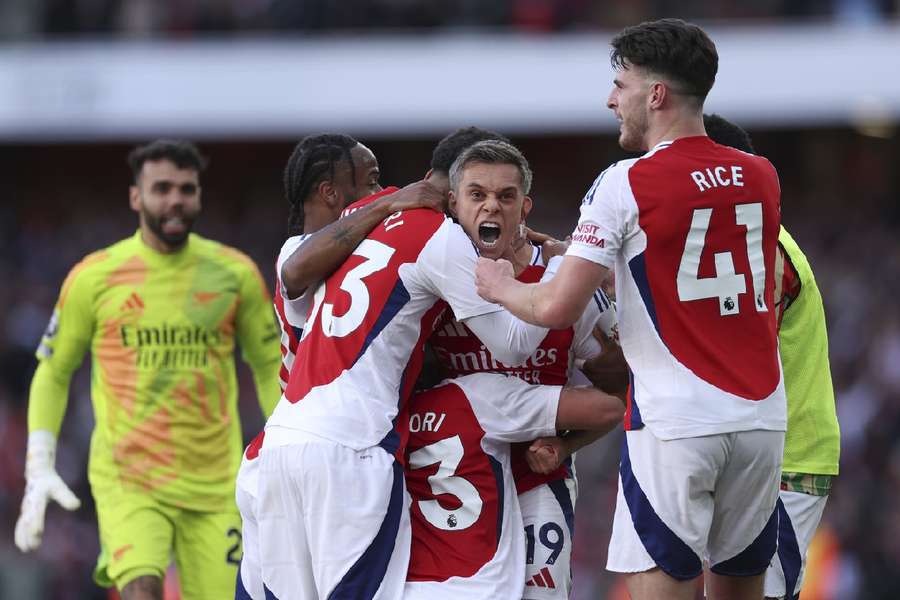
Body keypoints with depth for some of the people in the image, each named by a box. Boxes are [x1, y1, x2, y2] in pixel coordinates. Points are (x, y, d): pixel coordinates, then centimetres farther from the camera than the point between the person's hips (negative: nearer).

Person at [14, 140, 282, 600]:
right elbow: (52, 372, 10)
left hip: (215, 485, 2)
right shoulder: (94, 277, 0)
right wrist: (39, 469, 1)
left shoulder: (234, 274, 4)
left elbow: (269, 364, 16)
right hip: (127, 476, -2)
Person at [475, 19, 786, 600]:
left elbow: (559, 307, -11)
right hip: (762, 418, 6)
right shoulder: (762, 178, 9)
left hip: (676, 422, -6)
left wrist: (500, 286, 9)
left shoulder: (626, 184, -9)